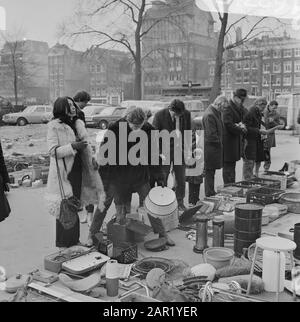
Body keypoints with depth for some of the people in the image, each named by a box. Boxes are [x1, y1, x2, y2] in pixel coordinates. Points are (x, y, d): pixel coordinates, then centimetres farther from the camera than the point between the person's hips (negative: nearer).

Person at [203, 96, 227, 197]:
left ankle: (211, 193, 25)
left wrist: (220, 141, 10)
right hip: (211, 148, -10)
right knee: (209, 172, 0)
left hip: (215, 147, 10)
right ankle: (209, 194, 9)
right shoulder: (209, 115, -21)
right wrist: (220, 142, -11)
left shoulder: (216, 113, 11)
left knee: (211, 172, 16)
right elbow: (211, 135, -23)